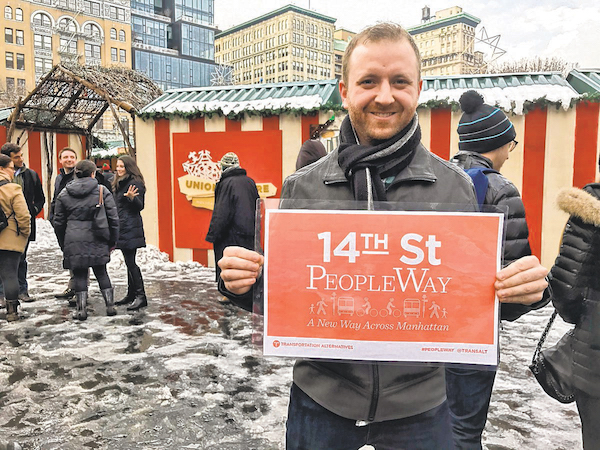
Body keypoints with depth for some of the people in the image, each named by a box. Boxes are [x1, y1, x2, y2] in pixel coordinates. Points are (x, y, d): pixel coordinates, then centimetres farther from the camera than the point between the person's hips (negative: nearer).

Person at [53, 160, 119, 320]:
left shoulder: (64, 194, 6)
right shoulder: (103, 191, 0)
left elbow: (58, 222, 10)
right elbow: (113, 218, -1)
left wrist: (63, 245, 18)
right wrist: (112, 241, 8)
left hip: (74, 241, 0)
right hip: (97, 241, 0)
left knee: (79, 275, 7)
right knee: (101, 273, 12)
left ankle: (81, 310, 7)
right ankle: (110, 306, 14)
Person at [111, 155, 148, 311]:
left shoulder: (135, 183, -10)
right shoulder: (119, 183, 19)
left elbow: (140, 206, -15)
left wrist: (132, 197, -32)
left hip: (131, 228, -9)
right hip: (122, 228, 9)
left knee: (130, 262, -10)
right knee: (129, 262, 12)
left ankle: (141, 296, -6)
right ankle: (131, 294, 19)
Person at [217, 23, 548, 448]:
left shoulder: (454, 186, -6)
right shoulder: (302, 187, -6)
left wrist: (520, 288, -17)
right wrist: (242, 282, -19)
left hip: (418, 401, 0)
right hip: (321, 396, 1)